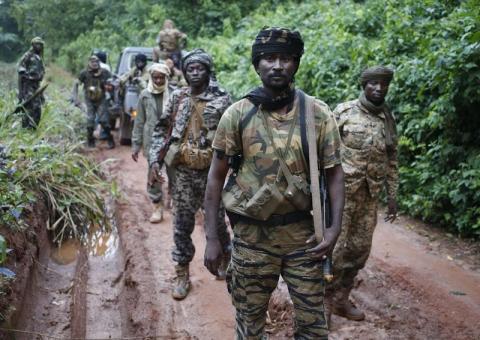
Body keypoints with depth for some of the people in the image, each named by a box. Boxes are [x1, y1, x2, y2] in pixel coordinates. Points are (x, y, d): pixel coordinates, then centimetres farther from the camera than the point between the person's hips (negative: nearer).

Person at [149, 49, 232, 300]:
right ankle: (182, 274, 19)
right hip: (182, 170, 2)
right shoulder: (177, 98, 6)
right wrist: (155, 159, 0)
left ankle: (225, 260, 35)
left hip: (211, 169, -2)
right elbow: (161, 129, 10)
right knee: (182, 223, 7)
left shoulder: (221, 99, -3)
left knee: (217, 220, 10)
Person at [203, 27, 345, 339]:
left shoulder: (319, 114, -5)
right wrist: (212, 238, -4)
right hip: (251, 234, 0)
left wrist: (335, 227, -11)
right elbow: (217, 176, -2)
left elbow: (334, 172, 0)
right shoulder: (237, 115, -7)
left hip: (302, 232, 1)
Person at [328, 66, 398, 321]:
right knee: (334, 247, -3)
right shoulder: (344, 111, -4)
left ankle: (341, 299, 23)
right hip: (341, 190, -5)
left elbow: (391, 160, 15)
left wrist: (392, 196, 12)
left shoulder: (388, 120, 10)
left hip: (369, 195, 5)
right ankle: (323, 299, 14)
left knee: (360, 249, 8)